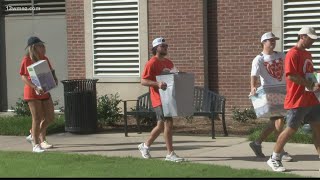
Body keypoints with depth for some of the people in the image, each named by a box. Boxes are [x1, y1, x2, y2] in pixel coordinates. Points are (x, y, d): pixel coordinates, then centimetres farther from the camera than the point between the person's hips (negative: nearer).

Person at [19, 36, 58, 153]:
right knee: (37, 118, -5)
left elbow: (51, 72, 21)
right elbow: (24, 77, -14)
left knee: (50, 117, 8)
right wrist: (35, 87, -26)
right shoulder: (27, 60, -11)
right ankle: (36, 145, 7)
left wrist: (55, 79, -2)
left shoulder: (44, 59, 10)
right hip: (32, 93, -7)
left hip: (45, 92, 7)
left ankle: (33, 136, 26)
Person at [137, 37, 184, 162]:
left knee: (161, 125, 17)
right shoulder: (152, 63, -9)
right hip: (158, 99, -9)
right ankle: (170, 154, -10)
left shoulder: (169, 63, 16)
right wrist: (157, 84, -28)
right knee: (168, 123, -13)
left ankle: (145, 145, 34)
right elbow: (143, 81, -14)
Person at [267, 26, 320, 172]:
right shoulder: (293, 54, -13)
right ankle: (274, 159, 11)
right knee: (291, 129, -2)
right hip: (297, 100, -9)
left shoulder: (307, 54, 15)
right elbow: (291, 75, -22)